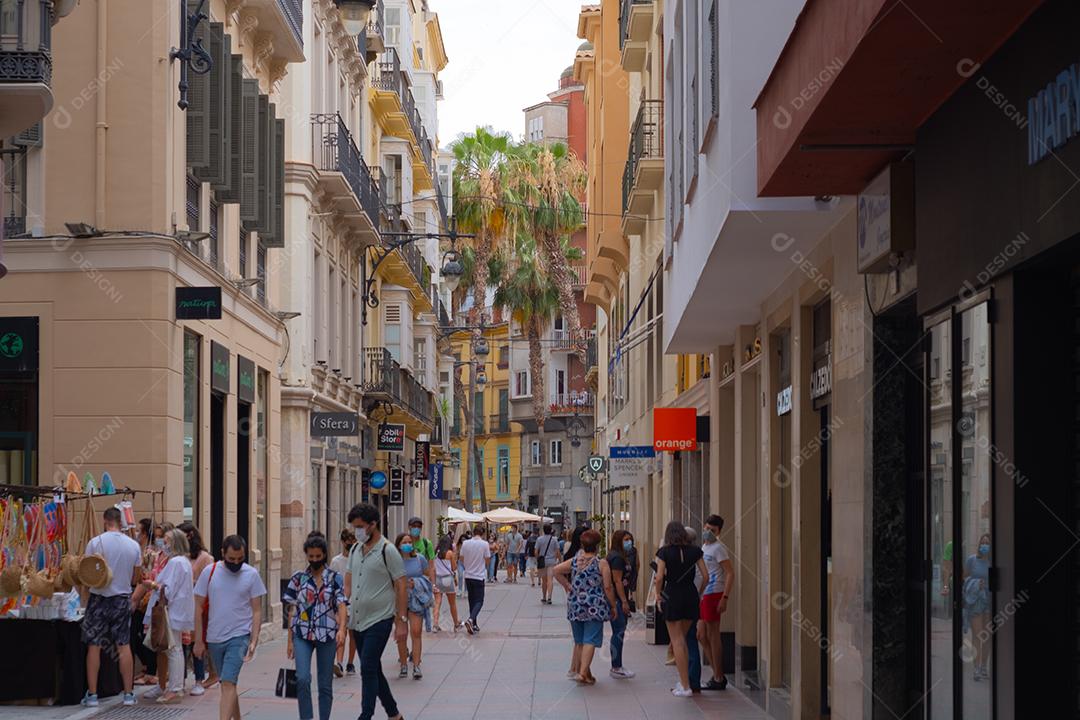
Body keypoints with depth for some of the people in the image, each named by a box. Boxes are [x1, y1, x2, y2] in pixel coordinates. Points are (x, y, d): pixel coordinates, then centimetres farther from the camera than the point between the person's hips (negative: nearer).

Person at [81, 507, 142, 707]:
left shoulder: (95, 542, -11)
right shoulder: (134, 546, -1)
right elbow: (136, 579, 5)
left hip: (99, 598, -2)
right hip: (123, 599, 2)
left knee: (94, 646, 4)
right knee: (124, 645, 8)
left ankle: (92, 694, 6)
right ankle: (128, 693, 10)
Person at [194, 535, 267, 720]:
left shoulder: (251, 574, -3)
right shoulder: (209, 572, 0)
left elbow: (257, 611, -1)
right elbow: (199, 608, 4)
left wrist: (254, 641, -11)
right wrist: (199, 641, 2)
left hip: (239, 637, -3)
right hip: (214, 638, 3)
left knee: (228, 683, -16)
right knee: (228, 684, 15)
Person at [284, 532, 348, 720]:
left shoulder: (335, 578, 2)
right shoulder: (298, 579, 5)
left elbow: (342, 605, -8)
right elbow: (291, 610, 7)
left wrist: (341, 629, -25)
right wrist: (290, 641, 4)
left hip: (327, 635, 0)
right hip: (302, 635, 0)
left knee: (325, 684, 6)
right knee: (302, 678, -17)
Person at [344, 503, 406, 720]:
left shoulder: (388, 551, -11)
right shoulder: (355, 549, 10)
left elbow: (401, 586, -10)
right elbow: (348, 581, 17)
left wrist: (402, 620, -13)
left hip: (379, 621, -8)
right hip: (358, 620, 8)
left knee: (368, 670, -12)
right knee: (373, 670, 13)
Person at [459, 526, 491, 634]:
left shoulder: (465, 543, -1)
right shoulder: (485, 544, -10)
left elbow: (462, 558, 7)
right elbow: (487, 560, -5)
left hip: (468, 575, 4)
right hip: (479, 576, -4)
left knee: (472, 600, 15)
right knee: (479, 601, -1)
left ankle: (474, 625, 19)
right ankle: (471, 620, -24)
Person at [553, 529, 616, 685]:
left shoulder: (574, 561, 4)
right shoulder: (602, 564, -9)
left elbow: (556, 570, 3)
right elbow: (607, 588, -10)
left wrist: (567, 585, 8)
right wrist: (613, 606, 0)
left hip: (575, 606, 5)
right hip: (595, 607, -5)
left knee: (579, 641, 18)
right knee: (590, 641, -5)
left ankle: (575, 669, 25)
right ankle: (583, 672, -14)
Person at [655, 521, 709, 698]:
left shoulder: (664, 552, -6)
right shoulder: (694, 551, 2)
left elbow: (660, 577, -12)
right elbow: (705, 575, 1)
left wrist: (658, 594, 4)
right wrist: (699, 593, 15)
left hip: (672, 595, -3)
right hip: (691, 594, 3)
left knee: (677, 641, 2)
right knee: (682, 639, 18)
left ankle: (685, 686, -1)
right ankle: (684, 681, 17)